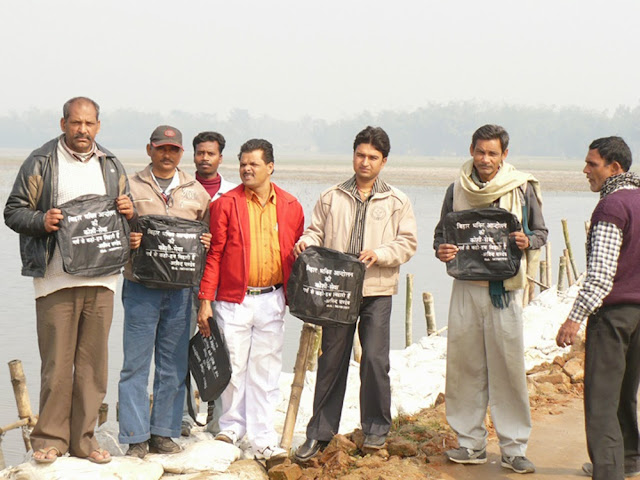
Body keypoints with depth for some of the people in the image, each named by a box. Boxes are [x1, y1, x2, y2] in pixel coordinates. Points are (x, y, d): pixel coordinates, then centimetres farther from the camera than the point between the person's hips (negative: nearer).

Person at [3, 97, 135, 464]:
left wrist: (130, 213, -1)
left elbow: (127, 219, 21)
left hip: (101, 281, 4)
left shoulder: (111, 166, 14)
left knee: (93, 362, 7)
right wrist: (41, 221, -17)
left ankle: (83, 438, 16)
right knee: (57, 362, -3)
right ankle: (50, 438, 9)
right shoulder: (41, 163, 2)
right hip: (56, 279, -4)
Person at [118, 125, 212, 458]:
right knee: (136, 364, -3)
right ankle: (136, 438, 3)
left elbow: (207, 234, 20)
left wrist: (207, 243, -2)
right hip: (141, 289, -3)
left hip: (180, 289, 3)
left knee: (174, 365, 7)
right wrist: (126, 240, -15)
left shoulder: (196, 192, 13)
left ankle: (163, 434, 16)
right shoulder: (131, 187, 5)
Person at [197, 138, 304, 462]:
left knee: (265, 370, 3)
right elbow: (214, 254, -1)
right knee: (234, 367, 3)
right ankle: (232, 426, 23)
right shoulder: (226, 204, 0)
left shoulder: (290, 206, 6)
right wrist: (205, 300, -6)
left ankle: (263, 439, 8)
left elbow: (297, 254, 13)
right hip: (234, 299, -1)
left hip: (271, 300, 2)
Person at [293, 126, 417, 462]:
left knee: (375, 359, -6)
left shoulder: (397, 201, 6)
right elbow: (316, 231, 13)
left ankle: (376, 428, 11)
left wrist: (379, 254, -13)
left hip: (377, 291, -1)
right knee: (331, 361, 5)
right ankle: (320, 433, 12)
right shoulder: (331, 197, 11)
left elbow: (408, 243, 3)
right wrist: (306, 243, -9)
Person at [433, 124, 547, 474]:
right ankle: (470, 442, 16)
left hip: (505, 288, -2)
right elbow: (441, 232, 17)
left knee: (508, 366, -3)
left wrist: (527, 242, -13)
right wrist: (441, 250, -6)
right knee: (463, 364, 5)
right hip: (466, 287, 3)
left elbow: (540, 232, 10)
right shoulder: (458, 189, 8)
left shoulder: (522, 188, 2)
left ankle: (514, 448, 5)